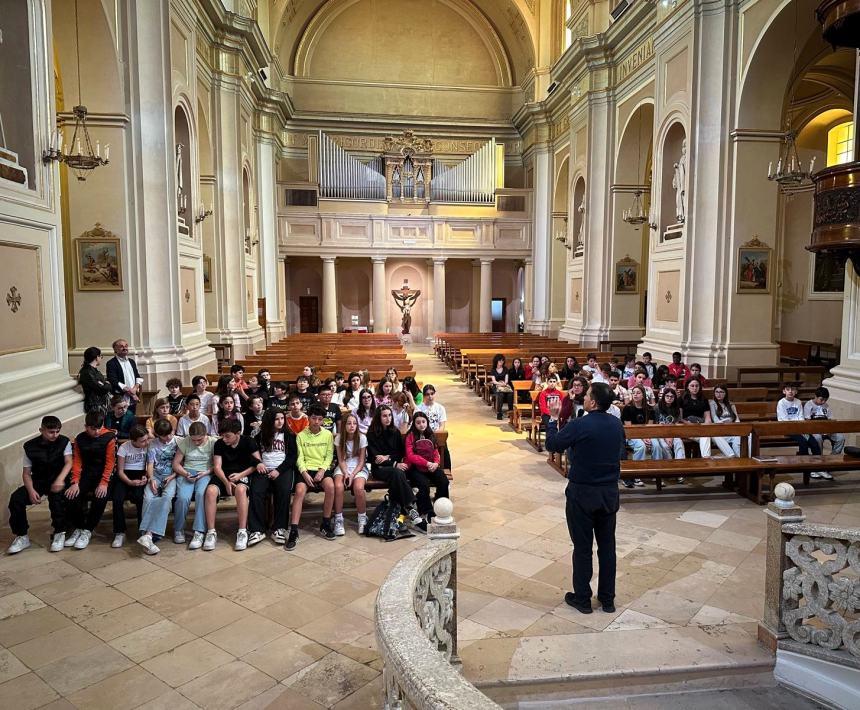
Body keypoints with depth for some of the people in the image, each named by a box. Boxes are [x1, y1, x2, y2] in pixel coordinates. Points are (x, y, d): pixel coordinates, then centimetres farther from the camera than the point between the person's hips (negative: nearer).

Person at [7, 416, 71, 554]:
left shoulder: (64, 442, -6)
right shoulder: (30, 446, -3)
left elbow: (68, 462, -17)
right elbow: (26, 473, -1)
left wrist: (60, 480, -36)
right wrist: (31, 490, -19)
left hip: (57, 481, -2)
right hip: (38, 481, 3)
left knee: (56, 496, -34)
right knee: (16, 499, -23)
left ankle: (59, 533, -16)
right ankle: (22, 537, -5)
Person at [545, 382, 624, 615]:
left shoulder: (578, 426, -20)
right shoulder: (618, 425, -3)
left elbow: (552, 445, -7)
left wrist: (553, 418, 5)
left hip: (582, 493, -5)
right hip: (610, 492, 5)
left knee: (582, 547, 7)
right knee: (607, 545, 14)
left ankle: (582, 598, 18)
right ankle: (607, 599, 25)